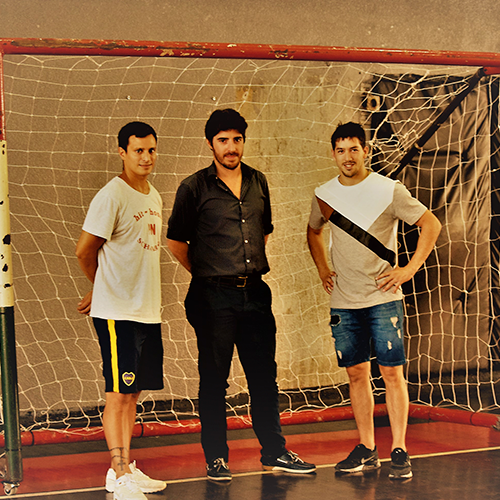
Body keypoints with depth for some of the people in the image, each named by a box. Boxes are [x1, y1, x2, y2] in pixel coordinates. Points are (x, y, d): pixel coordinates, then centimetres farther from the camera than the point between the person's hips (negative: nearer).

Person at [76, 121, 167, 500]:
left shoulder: (154, 197, 14)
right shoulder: (111, 196, -12)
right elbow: (85, 251, -10)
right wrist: (104, 289, 8)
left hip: (148, 310, 8)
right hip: (117, 312, -8)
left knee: (134, 390, 11)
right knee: (119, 392, -5)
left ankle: (124, 468, 19)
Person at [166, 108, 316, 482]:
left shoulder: (258, 182, 11)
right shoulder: (194, 188, -4)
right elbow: (176, 241, 2)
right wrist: (207, 274, 5)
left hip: (255, 292, 4)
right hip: (214, 297, -4)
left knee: (264, 375, 9)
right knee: (214, 379, 2)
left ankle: (274, 452, 18)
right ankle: (216, 457, 12)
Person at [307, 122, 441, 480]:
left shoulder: (389, 190, -7)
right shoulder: (325, 194, 6)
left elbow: (431, 225, -3)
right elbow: (314, 232, 26)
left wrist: (410, 269, -8)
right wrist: (323, 270, 14)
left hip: (383, 298, -4)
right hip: (343, 301, 4)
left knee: (392, 372, -5)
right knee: (356, 373, 7)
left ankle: (400, 451, 1)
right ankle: (366, 450, 15)